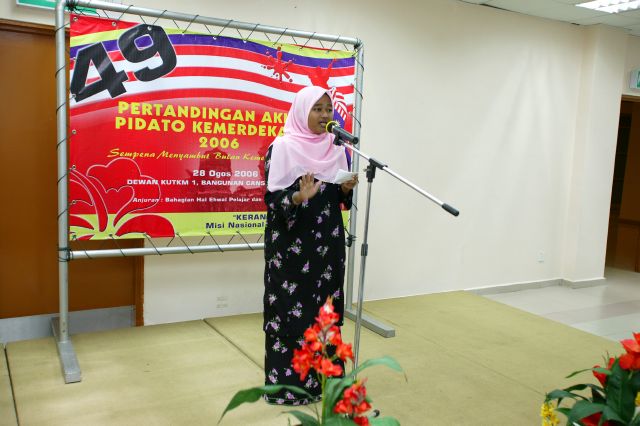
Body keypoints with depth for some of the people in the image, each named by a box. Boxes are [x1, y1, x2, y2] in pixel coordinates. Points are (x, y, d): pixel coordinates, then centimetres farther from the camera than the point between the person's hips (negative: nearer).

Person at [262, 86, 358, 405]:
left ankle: (323, 376, 23)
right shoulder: (283, 146, -7)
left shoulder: (336, 147, 9)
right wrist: (299, 197, -28)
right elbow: (272, 197, -10)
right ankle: (287, 382, 14)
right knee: (291, 310, 0)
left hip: (327, 240, 5)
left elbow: (341, 198, 14)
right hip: (292, 242, -5)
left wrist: (347, 188, -8)